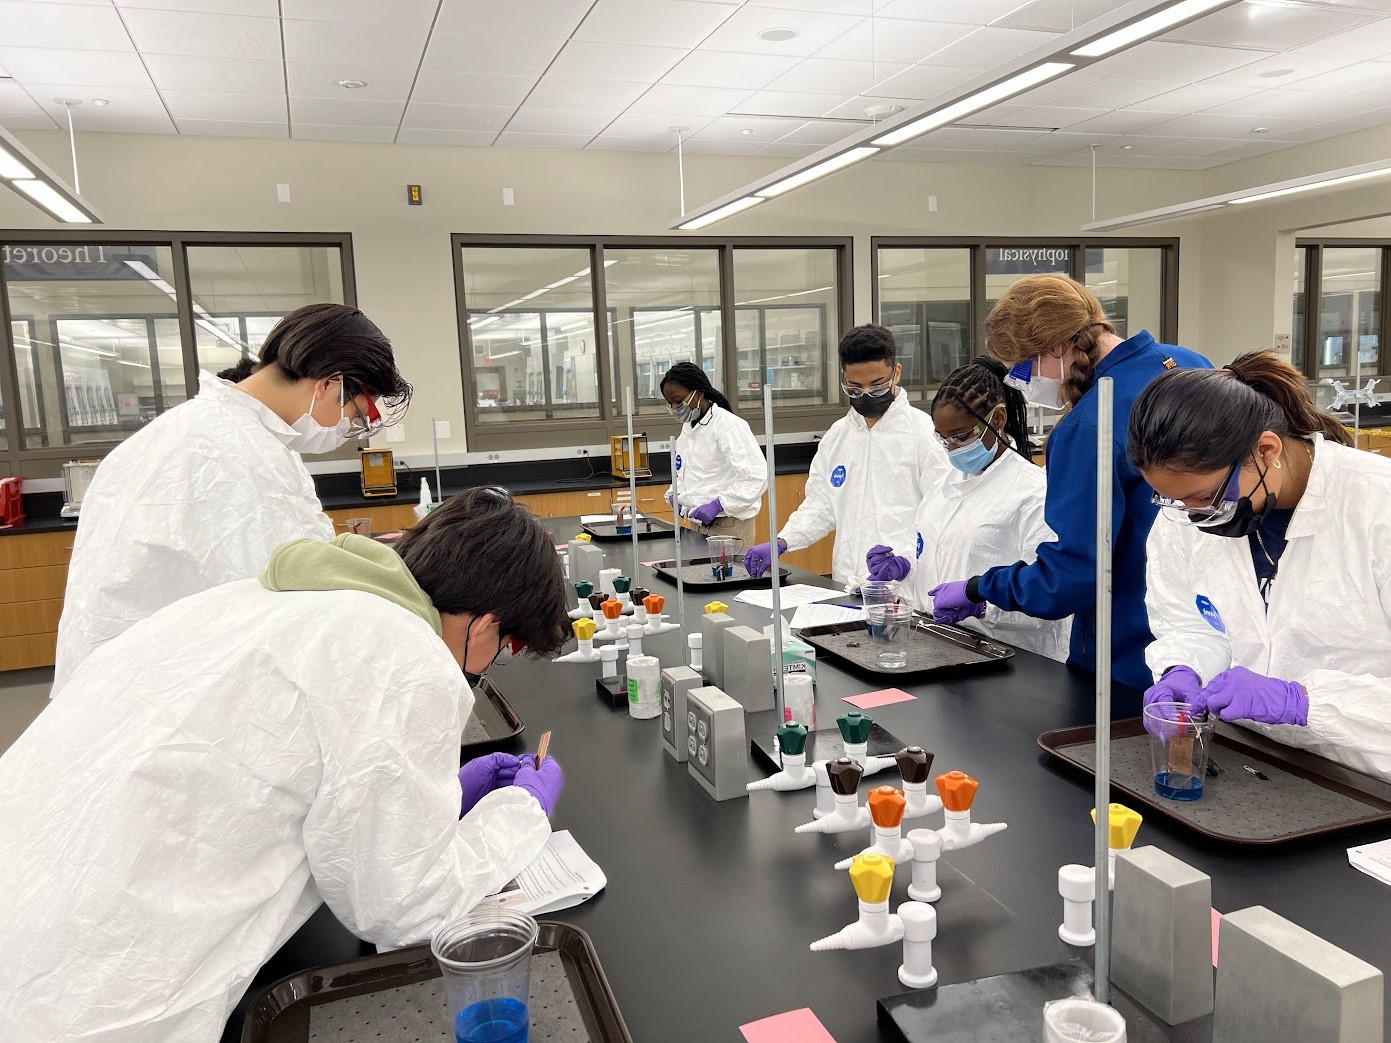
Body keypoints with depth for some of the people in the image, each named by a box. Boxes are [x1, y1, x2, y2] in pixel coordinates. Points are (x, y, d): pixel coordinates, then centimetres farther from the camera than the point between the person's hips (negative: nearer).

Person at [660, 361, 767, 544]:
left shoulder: (728, 425, -14)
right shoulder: (687, 428, 12)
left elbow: (757, 475, -21)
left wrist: (717, 505, -24)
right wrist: (675, 494, 7)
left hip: (728, 525, -7)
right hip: (700, 525, 7)